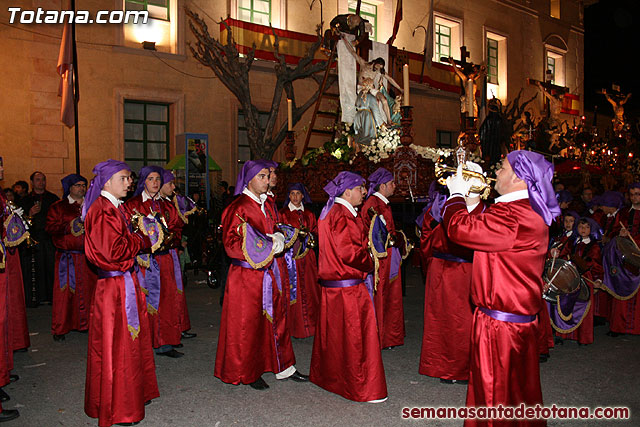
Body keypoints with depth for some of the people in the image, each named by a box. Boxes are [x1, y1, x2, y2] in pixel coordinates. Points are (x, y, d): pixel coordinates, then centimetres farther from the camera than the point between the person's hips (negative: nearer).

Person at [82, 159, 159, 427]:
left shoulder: (117, 208, 14)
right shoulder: (102, 211, -17)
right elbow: (113, 251, -25)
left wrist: (143, 239, -2)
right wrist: (141, 240, -11)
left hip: (126, 282, 10)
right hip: (114, 286, -10)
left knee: (131, 339, 19)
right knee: (116, 345, 1)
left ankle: (132, 392, 34)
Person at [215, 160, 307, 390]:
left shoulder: (266, 205, 11)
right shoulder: (238, 207, -13)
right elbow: (232, 244, -17)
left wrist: (277, 238, -4)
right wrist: (264, 246, -19)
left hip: (268, 273, 8)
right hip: (246, 274, -7)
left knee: (276, 317, 13)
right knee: (248, 323, 4)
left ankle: (284, 367, 26)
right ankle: (249, 373, 20)